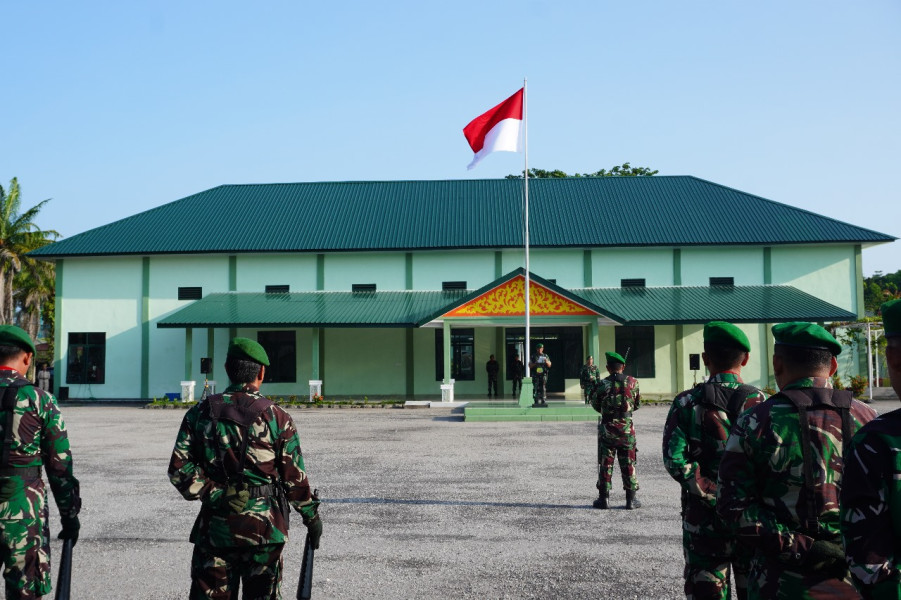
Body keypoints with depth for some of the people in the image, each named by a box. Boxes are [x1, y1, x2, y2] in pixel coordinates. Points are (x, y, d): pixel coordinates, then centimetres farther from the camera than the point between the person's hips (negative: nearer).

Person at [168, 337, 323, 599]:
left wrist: (212, 495, -1)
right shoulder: (277, 418, -6)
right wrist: (312, 516, 9)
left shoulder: (200, 413, 0)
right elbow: (294, 477, -3)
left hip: (215, 524, 2)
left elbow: (179, 468, -6)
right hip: (265, 527, -2)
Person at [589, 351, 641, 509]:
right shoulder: (632, 382, -4)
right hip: (627, 428, 1)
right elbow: (638, 404, 7)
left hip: (607, 428, -1)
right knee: (628, 464, 8)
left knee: (605, 463, 7)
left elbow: (595, 405, 3)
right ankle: (631, 499, 11)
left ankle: (603, 498, 10)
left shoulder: (602, 384, -9)